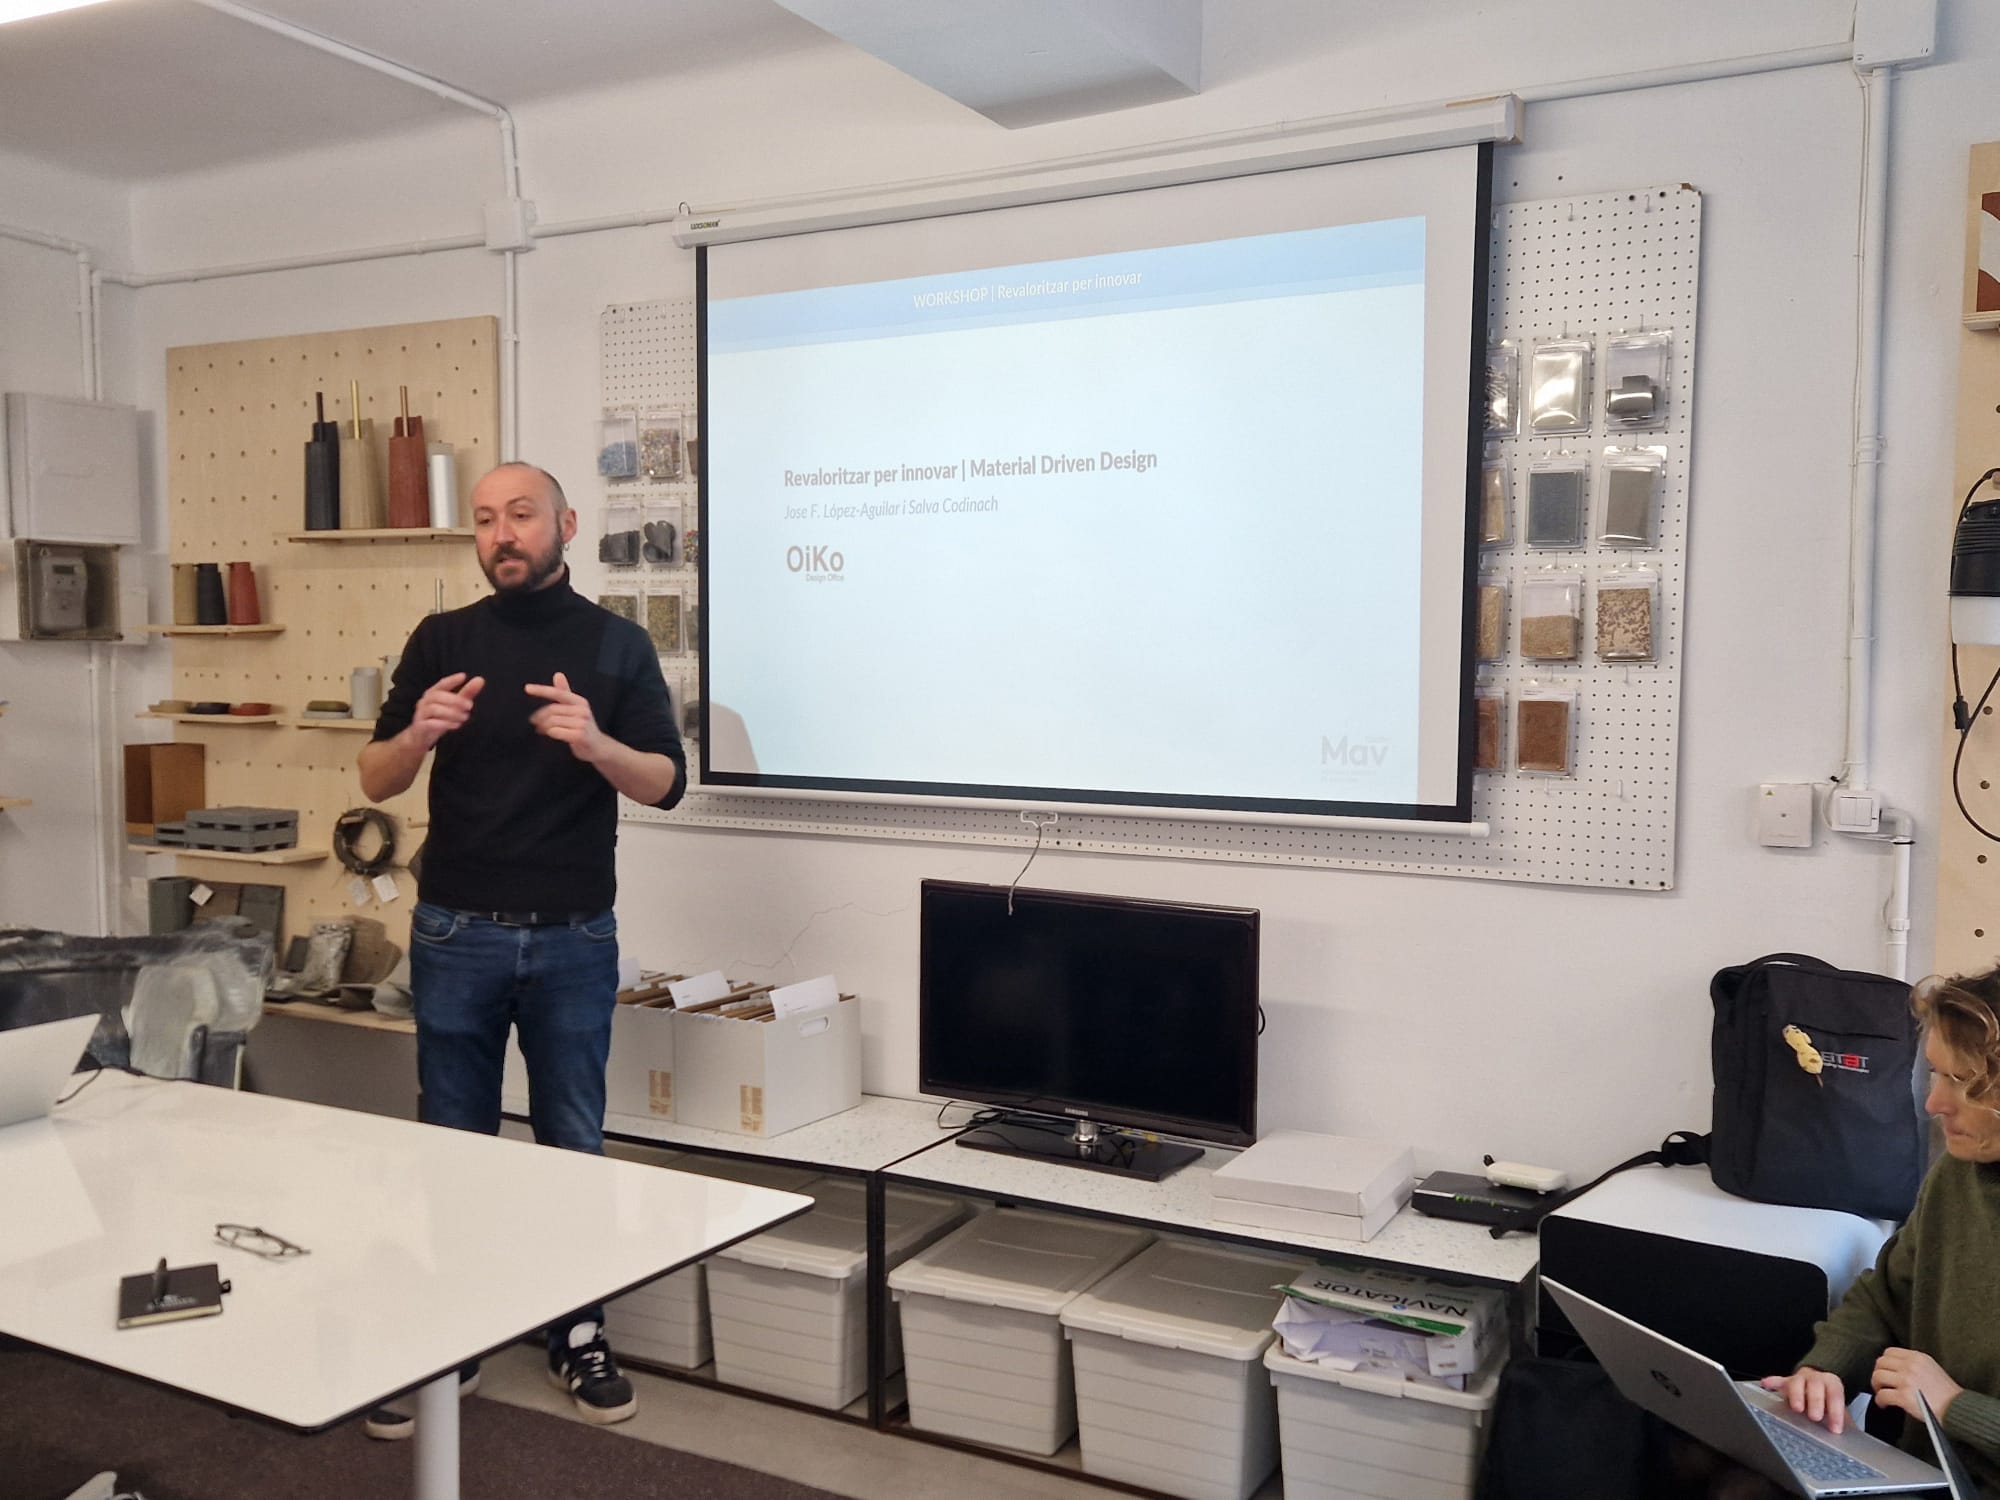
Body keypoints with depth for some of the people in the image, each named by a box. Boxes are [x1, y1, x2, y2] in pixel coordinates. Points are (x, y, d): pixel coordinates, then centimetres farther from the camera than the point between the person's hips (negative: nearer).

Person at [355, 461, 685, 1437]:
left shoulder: (616, 644, 0)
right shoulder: (442, 639, 3)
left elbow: (668, 783, -5)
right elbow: (375, 783, 3)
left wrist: (595, 743, -25)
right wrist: (416, 735, -19)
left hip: (574, 939, -1)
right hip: (457, 934, 1)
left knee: (573, 1145, 9)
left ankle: (578, 1334, 23)